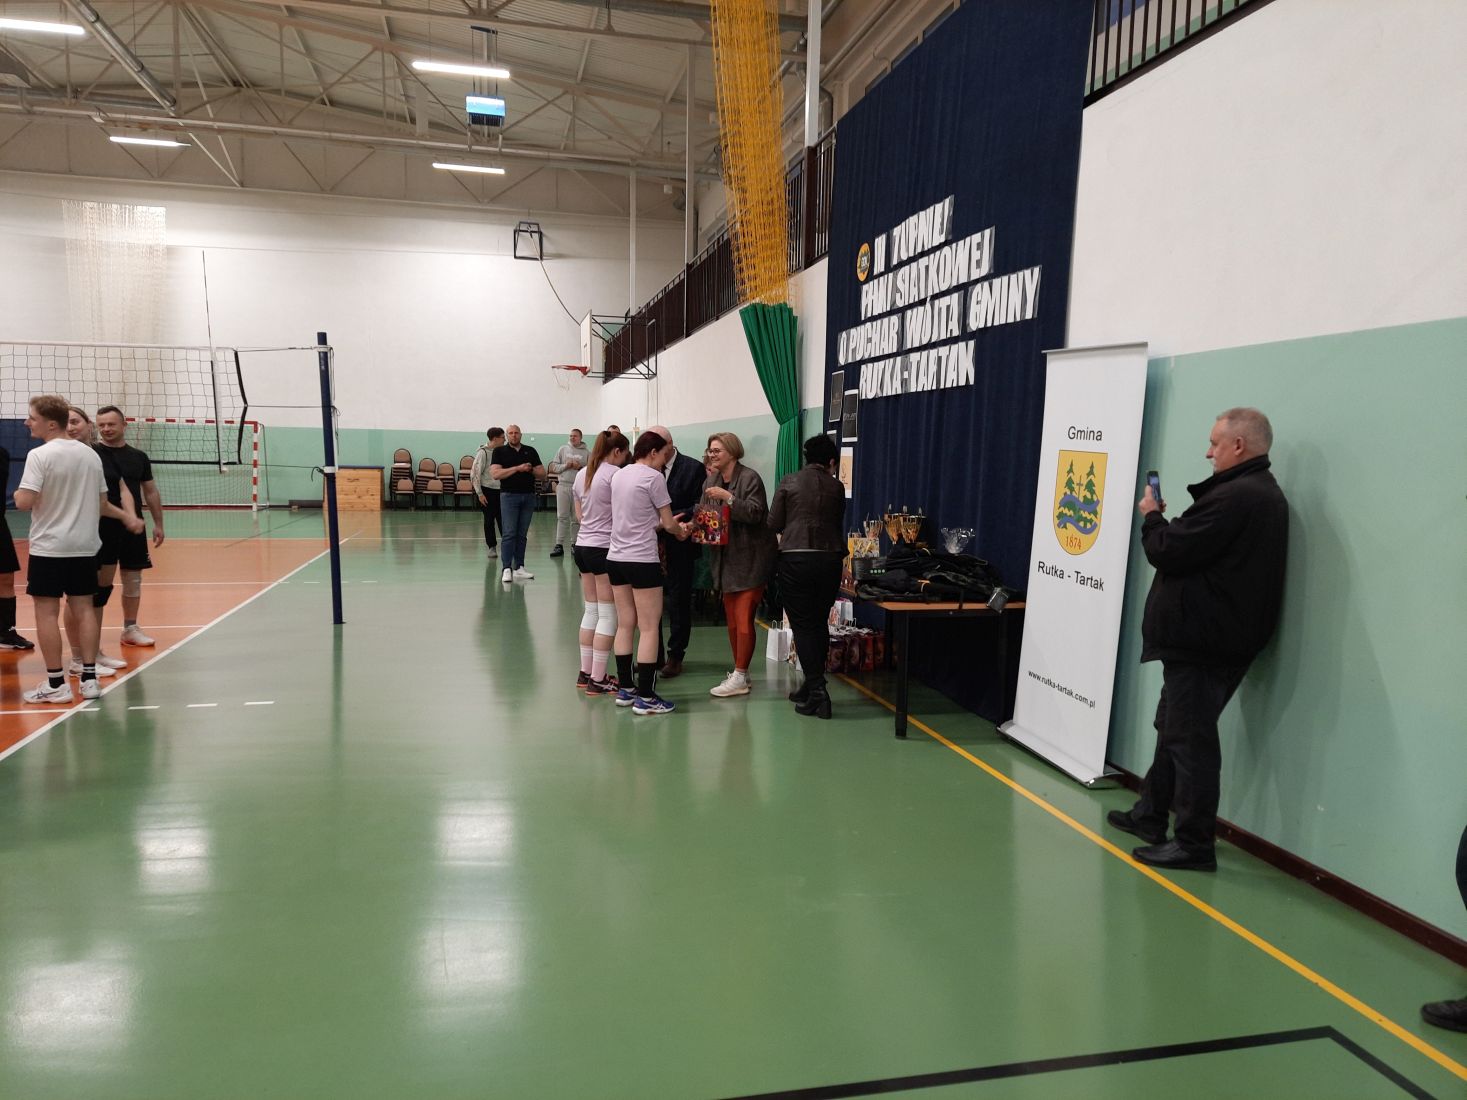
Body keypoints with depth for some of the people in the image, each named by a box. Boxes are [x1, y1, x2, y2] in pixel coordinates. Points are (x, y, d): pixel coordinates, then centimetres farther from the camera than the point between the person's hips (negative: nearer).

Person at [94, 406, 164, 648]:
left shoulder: (138, 457, 8)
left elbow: (151, 493, 13)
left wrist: (158, 524, 10)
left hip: (133, 527, 4)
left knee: (133, 578, 9)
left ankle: (130, 629, 19)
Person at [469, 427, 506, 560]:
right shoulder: (483, 452, -10)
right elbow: (475, 474, -10)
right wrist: (479, 493, -12)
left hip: (500, 490, 4)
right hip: (487, 490, -4)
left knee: (503, 519, 2)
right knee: (489, 520, 3)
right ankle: (492, 547, 11)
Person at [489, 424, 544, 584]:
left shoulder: (530, 451, 12)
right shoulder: (500, 451, 3)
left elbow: (542, 473, 12)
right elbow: (495, 474, -10)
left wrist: (530, 470, -8)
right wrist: (517, 468, -15)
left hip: (528, 496, 3)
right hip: (509, 495, -3)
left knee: (522, 534, 7)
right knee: (509, 533, -7)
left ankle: (519, 568, 11)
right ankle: (507, 569, -5)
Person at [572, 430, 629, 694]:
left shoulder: (582, 475, 12)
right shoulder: (614, 474, -12)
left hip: (583, 546, 8)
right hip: (605, 548, -8)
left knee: (591, 611, 15)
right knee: (608, 615, -2)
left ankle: (585, 673, 20)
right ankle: (597, 679, -1)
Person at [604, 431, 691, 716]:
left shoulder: (619, 475, 12)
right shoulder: (654, 477, -10)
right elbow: (669, 523, -5)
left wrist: (665, 524, 16)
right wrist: (680, 531, 15)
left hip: (615, 558, 8)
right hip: (642, 561, -8)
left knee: (625, 625, 13)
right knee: (650, 628, -1)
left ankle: (625, 690, 19)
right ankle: (645, 698, 1)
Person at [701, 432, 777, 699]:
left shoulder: (749, 478, -11)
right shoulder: (710, 482, 10)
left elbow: (755, 513, -20)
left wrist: (728, 497, -26)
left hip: (750, 559, -7)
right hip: (727, 559, 8)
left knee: (743, 620, -7)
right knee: (732, 620, 12)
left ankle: (739, 677, 1)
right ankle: (740, 673, 22)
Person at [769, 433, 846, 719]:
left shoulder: (789, 482, 0)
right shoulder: (836, 487, 5)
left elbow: (774, 524, 1)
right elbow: (837, 523, 13)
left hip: (795, 559, -3)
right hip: (830, 559, 3)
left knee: (803, 626, 1)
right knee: (820, 623, 15)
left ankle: (816, 692, -6)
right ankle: (813, 686, 24)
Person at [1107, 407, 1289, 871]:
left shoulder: (1234, 498, -22)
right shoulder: (1264, 493, 14)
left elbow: (1169, 552, -20)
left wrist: (1151, 516, -3)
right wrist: (1166, 523, 6)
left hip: (1202, 640, -11)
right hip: (1225, 637, 11)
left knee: (1190, 738, -3)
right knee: (1173, 728, 20)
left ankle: (1194, 843, 7)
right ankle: (1151, 815, 33)